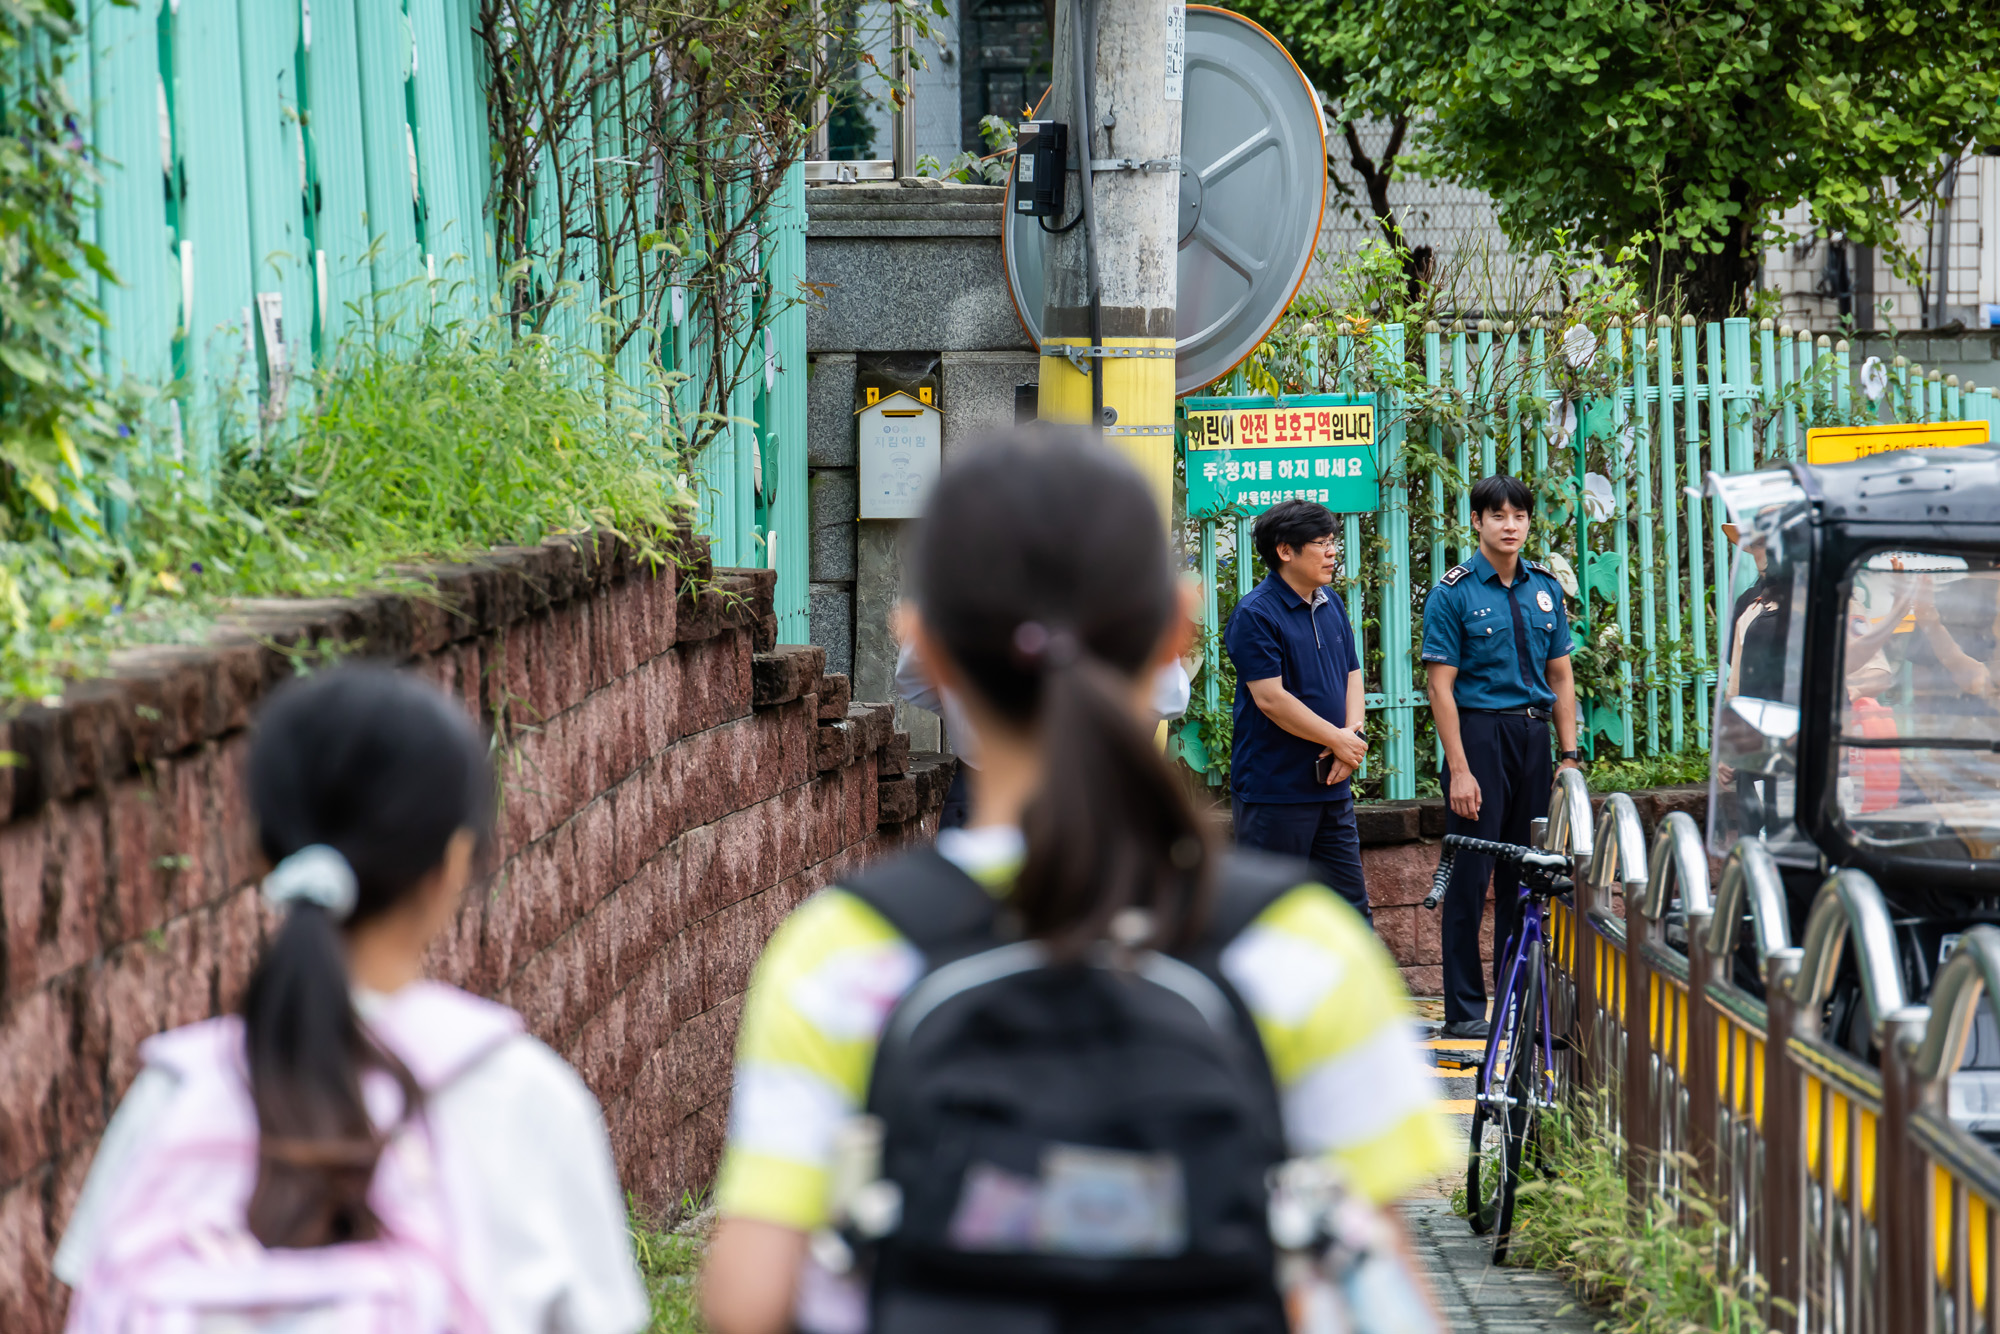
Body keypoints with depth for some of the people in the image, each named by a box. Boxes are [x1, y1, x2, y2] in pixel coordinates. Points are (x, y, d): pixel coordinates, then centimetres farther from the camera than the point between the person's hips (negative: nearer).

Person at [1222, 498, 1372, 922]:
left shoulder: (1331, 606, 13)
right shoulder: (1255, 614, -12)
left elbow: (1351, 676, 15)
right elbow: (1270, 698, -17)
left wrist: (1353, 734, -5)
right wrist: (1337, 740, -13)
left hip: (1331, 787, 8)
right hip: (1273, 788, -8)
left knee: (1351, 903, 10)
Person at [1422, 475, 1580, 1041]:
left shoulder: (1545, 588, 11)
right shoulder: (1454, 593, -5)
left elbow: (1561, 677, 14)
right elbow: (1441, 686, -8)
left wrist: (1570, 754, 5)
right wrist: (1459, 770, -15)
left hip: (1534, 735, 5)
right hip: (1478, 734, -5)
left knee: (1528, 874, 8)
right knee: (1470, 877, -3)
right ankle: (1464, 1010, 1)